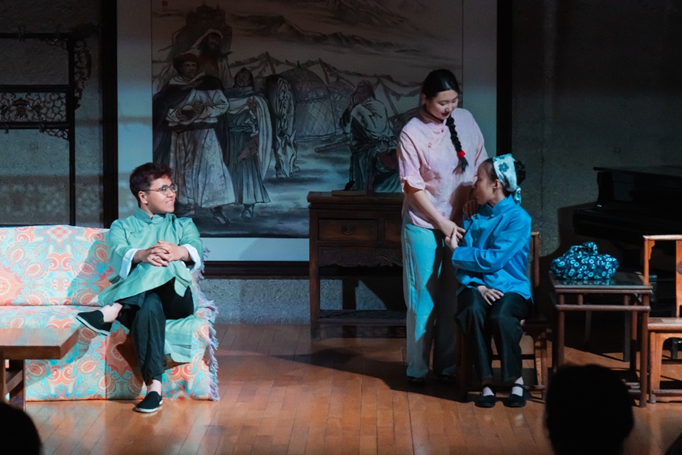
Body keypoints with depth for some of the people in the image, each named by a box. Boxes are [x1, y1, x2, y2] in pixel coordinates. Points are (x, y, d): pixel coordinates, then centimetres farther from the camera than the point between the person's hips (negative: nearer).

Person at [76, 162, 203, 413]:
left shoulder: (183, 225, 25)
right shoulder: (121, 227, 21)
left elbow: (196, 250, -1)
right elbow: (117, 254, -5)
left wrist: (178, 252, -30)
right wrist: (143, 255, -32)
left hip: (175, 298, 1)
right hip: (133, 298, -1)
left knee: (163, 267, -34)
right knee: (149, 307, -41)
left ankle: (111, 312, -47)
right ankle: (153, 387, -51)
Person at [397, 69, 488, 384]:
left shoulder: (465, 120, 0)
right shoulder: (412, 134, -13)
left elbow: (479, 165, 9)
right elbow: (414, 187, -12)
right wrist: (442, 222, -13)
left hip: (460, 221, 4)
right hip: (424, 225, -4)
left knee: (453, 296, 8)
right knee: (424, 297, 3)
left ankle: (447, 364, 19)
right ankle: (417, 368, 13)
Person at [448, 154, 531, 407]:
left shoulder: (518, 218, -4)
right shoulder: (476, 217, 13)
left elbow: (492, 260, -12)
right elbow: (463, 265, 7)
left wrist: (457, 252, -1)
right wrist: (477, 286, -12)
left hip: (510, 288, -3)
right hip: (477, 285, 3)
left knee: (500, 317, -37)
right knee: (472, 311, -33)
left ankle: (516, 379, -16)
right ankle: (486, 382, -24)